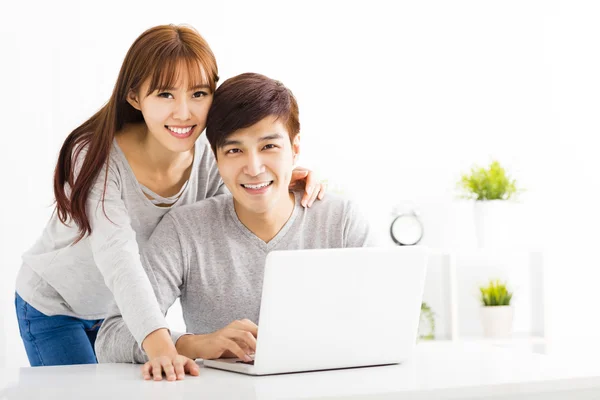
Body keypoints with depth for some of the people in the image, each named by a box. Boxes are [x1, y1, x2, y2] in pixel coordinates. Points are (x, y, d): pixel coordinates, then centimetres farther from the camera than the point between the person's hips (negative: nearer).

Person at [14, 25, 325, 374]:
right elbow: (118, 259, -45)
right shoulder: (100, 159, -33)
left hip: (124, 310, 5)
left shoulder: (206, 156, -17)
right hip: (55, 307, -4)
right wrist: (159, 344, -59)